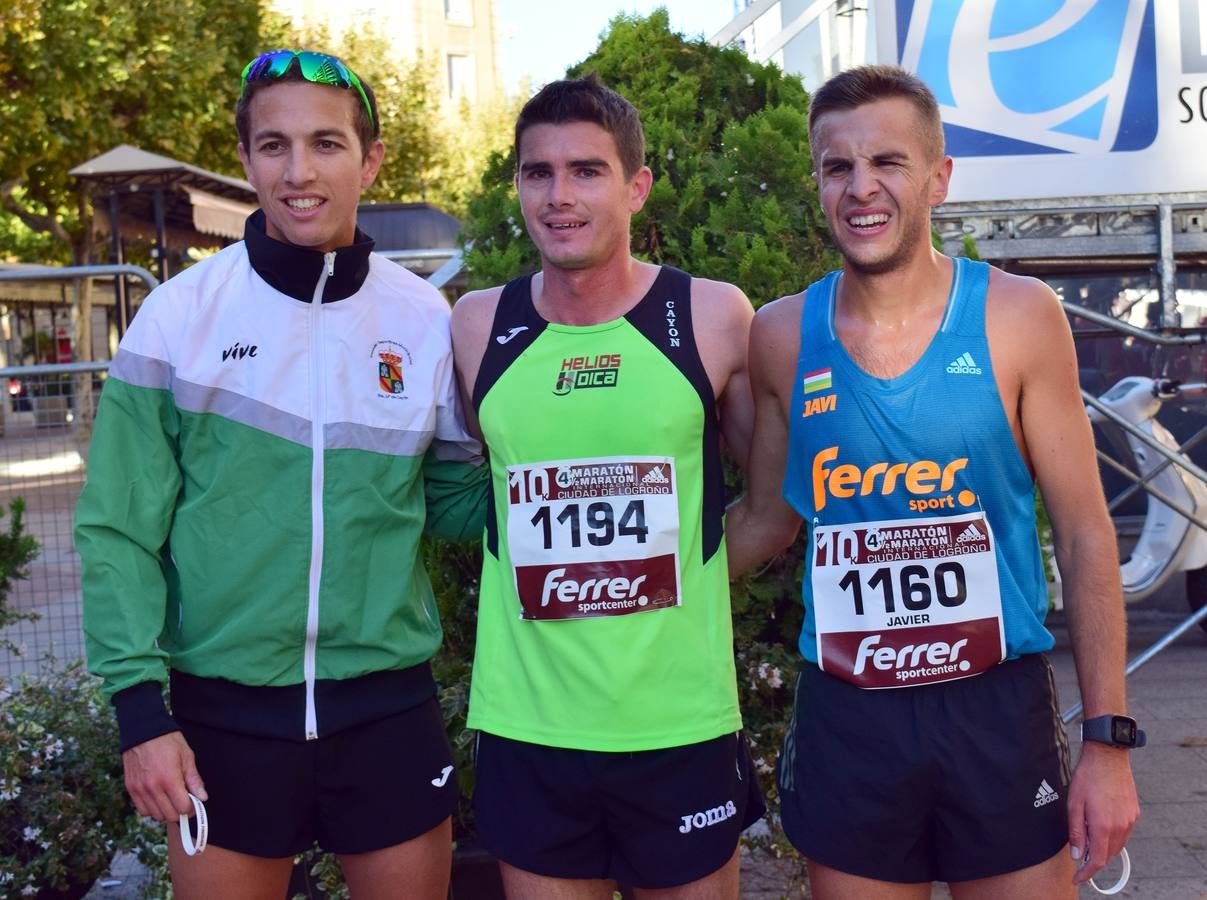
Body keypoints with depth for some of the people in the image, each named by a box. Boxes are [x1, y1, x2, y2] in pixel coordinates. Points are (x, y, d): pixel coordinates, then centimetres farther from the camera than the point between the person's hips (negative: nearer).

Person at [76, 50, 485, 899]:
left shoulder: (423, 318, -2)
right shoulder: (182, 311, -7)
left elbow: (455, 499, 6)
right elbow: (121, 529, -4)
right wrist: (141, 705, -9)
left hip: (390, 707, 2)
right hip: (225, 710, -1)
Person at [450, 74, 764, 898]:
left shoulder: (713, 315, -6)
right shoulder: (477, 325, -1)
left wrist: (681, 568, 0)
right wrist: (532, 562, 6)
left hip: (681, 725, -1)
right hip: (526, 728, 2)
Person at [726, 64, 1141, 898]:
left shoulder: (1018, 316, -6)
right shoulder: (781, 337, -2)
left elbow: (1085, 533, -3)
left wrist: (1108, 739, -4)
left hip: (998, 709, -1)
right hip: (846, 719, 1)